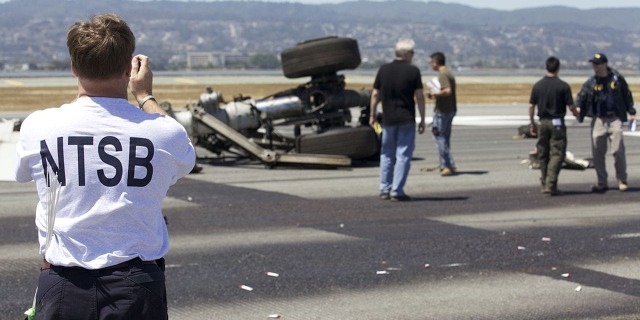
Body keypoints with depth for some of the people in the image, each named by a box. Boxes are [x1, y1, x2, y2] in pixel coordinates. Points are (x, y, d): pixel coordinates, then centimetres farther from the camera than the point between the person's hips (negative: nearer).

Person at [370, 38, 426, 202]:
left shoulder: (384, 70, 3)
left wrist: (372, 115, 15)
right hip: (406, 120, -4)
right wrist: (422, 120, -1)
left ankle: (385, 190, 14)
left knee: (387, 155, 14)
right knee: (403, 155, 0)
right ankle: (397, 191, -4)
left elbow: (375, 94, 5)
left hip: (388, 119, 4)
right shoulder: (413, 71, -7)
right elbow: (419, 97, -8)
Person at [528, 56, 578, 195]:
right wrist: (577, 115, 16)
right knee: (557, 154, -4)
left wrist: (532, 124, 14)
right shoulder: (563, 86, -9)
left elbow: (531, 106, 4)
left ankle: (544, 184, 18)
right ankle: (551, 184, -15)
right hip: (557, 123, -4)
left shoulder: (538, 85, 2)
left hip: (543, 122, 4)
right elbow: (571, 106, -6)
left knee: (543, 154, 13)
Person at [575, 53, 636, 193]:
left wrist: (631, 112, 9)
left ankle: (622, 180, 10)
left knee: (618, 151, -6)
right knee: (597, 153, 2)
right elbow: (582, 96, -5)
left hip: (615, 119, -2)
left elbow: (627, 95, 11)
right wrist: (577, 106, -26)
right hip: (598, 120, 2)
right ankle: (602, 183, 14)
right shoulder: (591, 82, 3)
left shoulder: (617, 78, 2)